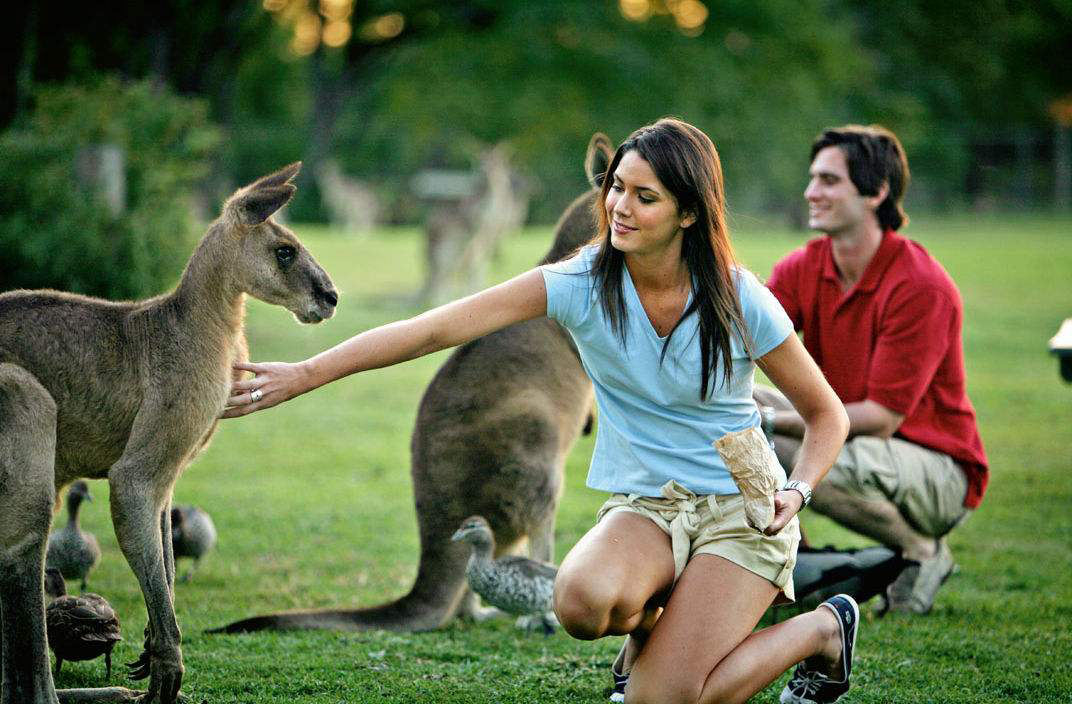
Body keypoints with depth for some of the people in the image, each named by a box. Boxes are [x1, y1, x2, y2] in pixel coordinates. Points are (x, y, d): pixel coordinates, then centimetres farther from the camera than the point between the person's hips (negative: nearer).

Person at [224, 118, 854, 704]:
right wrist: (306, 374, -23)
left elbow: (827, 416, 2)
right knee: (582, 597, -34)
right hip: (643, 507, 2)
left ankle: (824, 629, 10)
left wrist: (797, 492, -17)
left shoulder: (740, 301, -12)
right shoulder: (582, 283, -11)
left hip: (739, 508, -2)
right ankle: (650, 627, 7)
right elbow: (436, 329, -17)